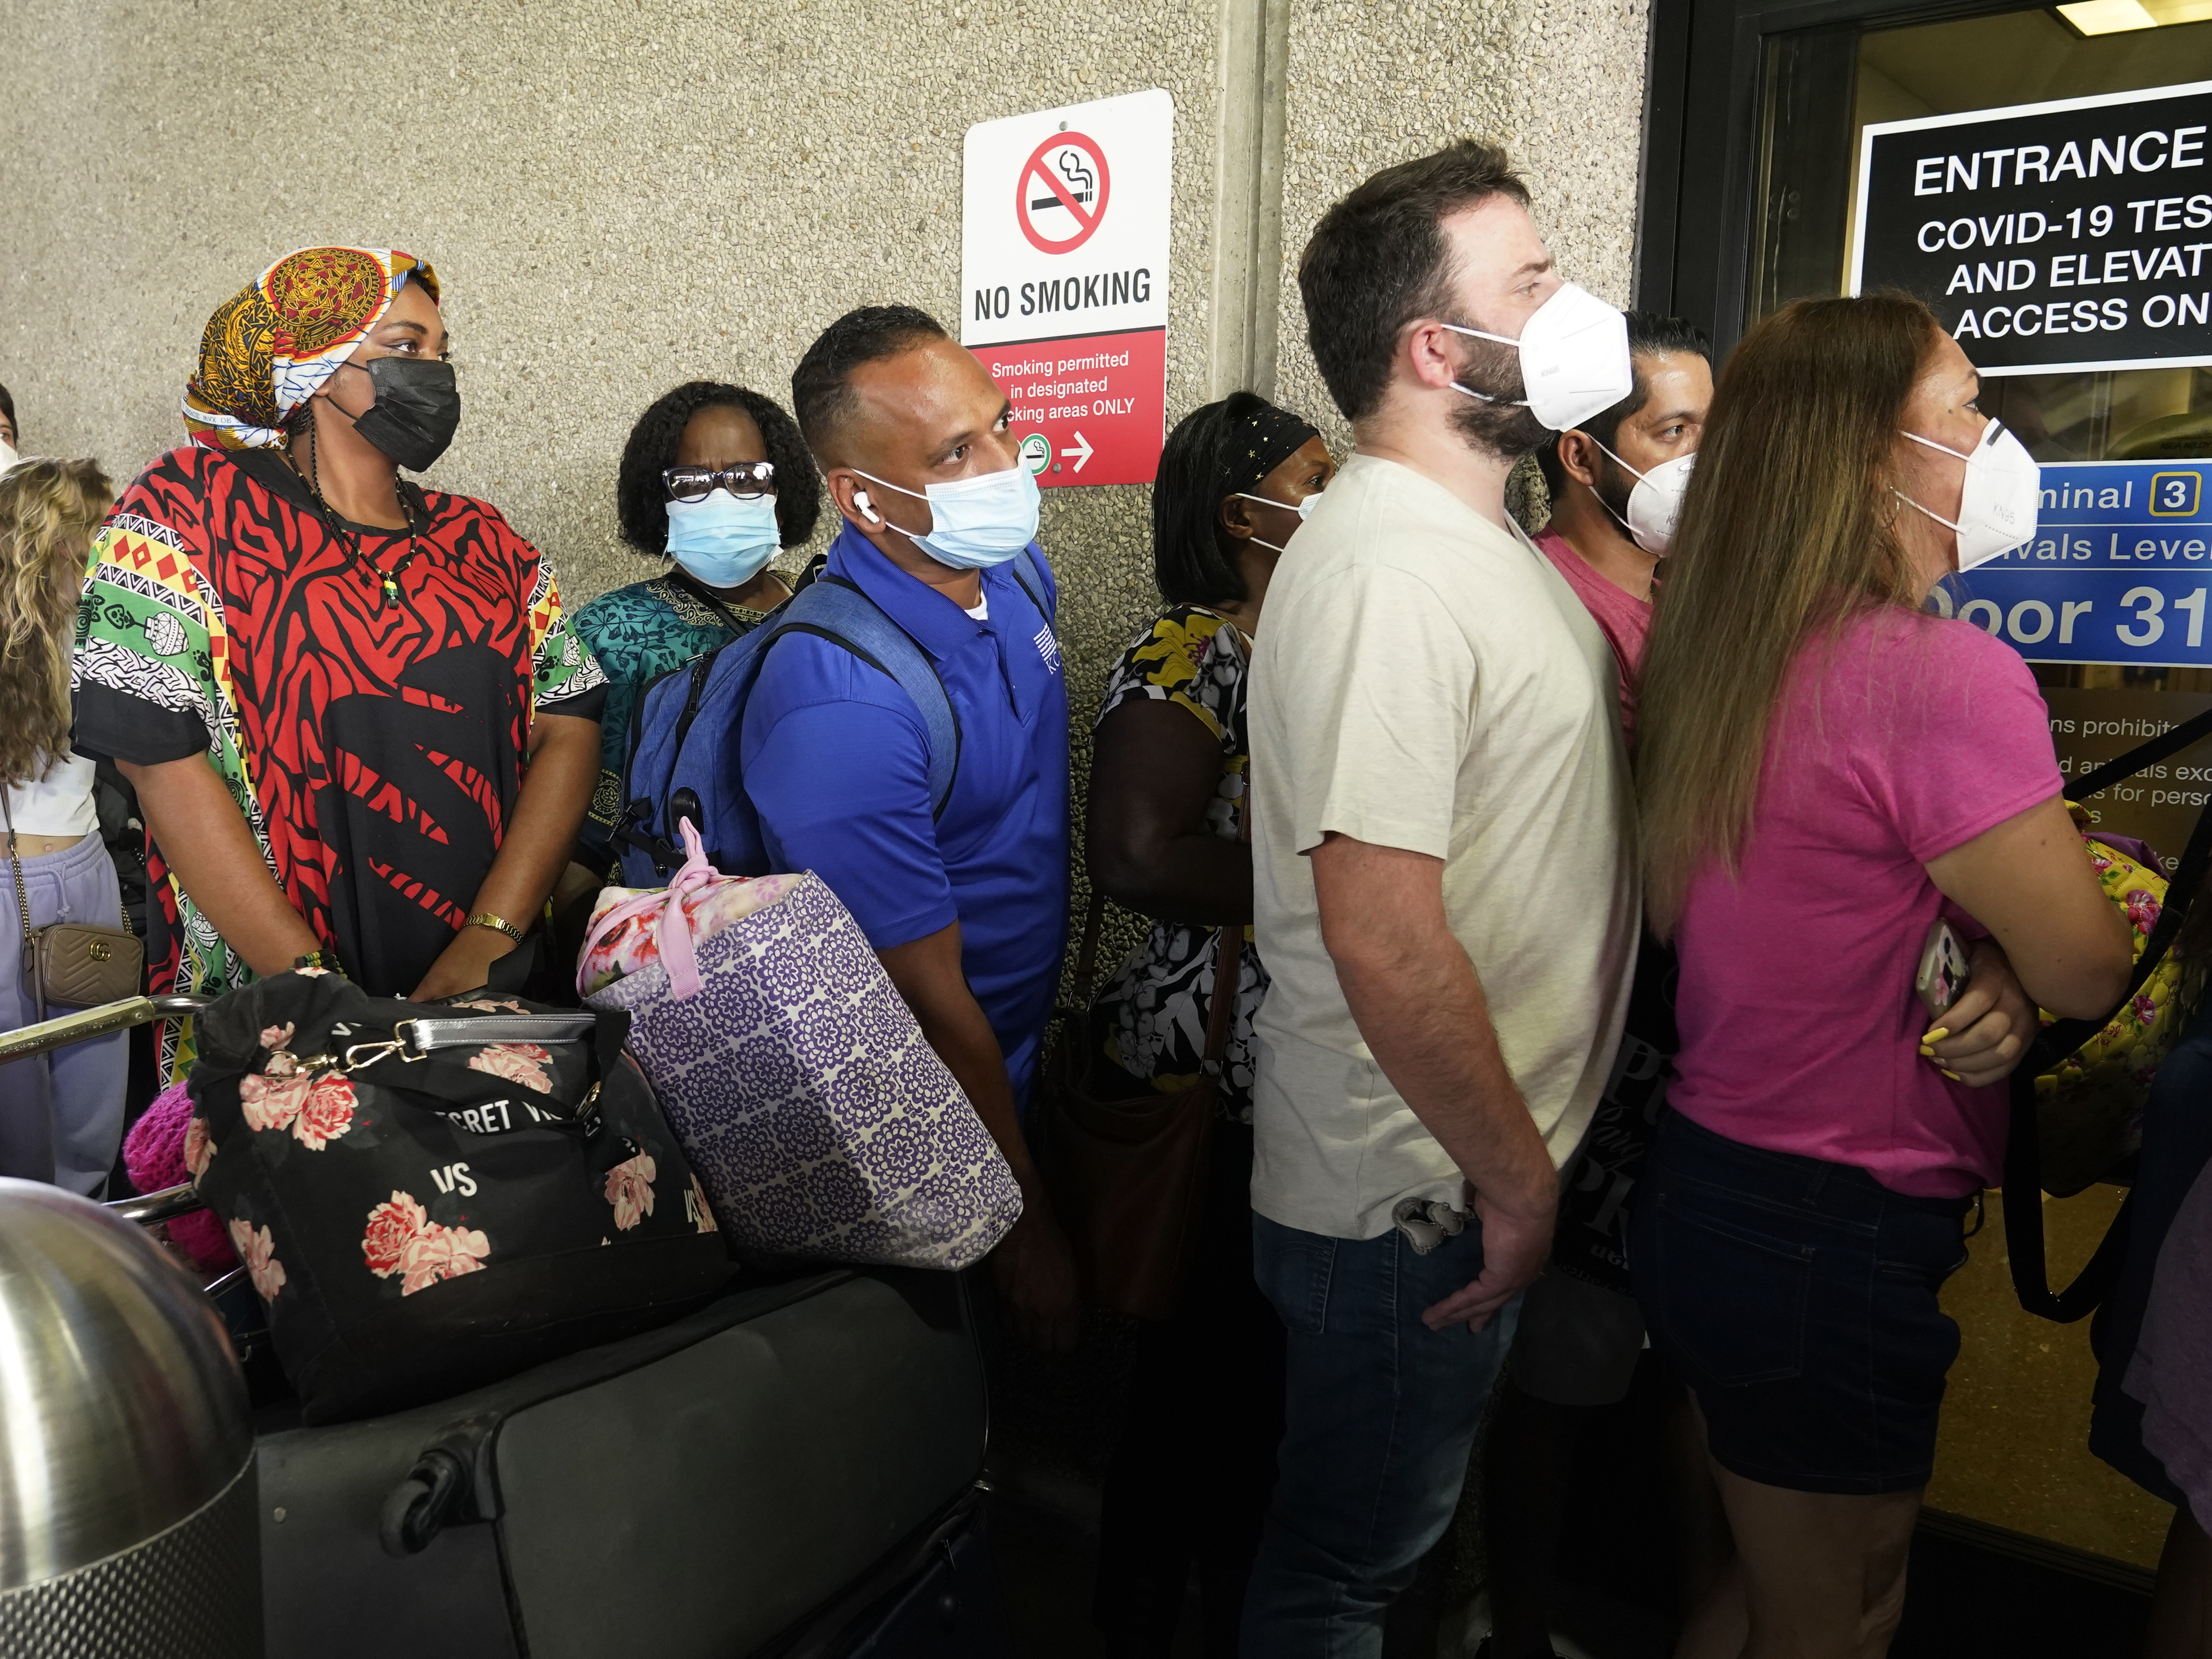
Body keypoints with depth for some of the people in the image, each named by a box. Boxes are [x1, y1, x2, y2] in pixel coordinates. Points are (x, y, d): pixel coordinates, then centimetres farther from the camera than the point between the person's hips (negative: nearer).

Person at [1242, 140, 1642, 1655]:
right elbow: (1384, 937, -29)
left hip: (1475, 1175, 9)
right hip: (1417, 1207, -9)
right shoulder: (1389, 573, -24)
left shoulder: (1484, 537, 9)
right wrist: (1516, 1183, -18)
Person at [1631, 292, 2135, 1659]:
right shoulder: (1949, 674, -22)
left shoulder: (1721, 656, 3)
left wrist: (1991, 975, -7)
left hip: (1707, 1196, 8)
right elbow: (2089, 968, -15)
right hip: (1838, 1236, -8)